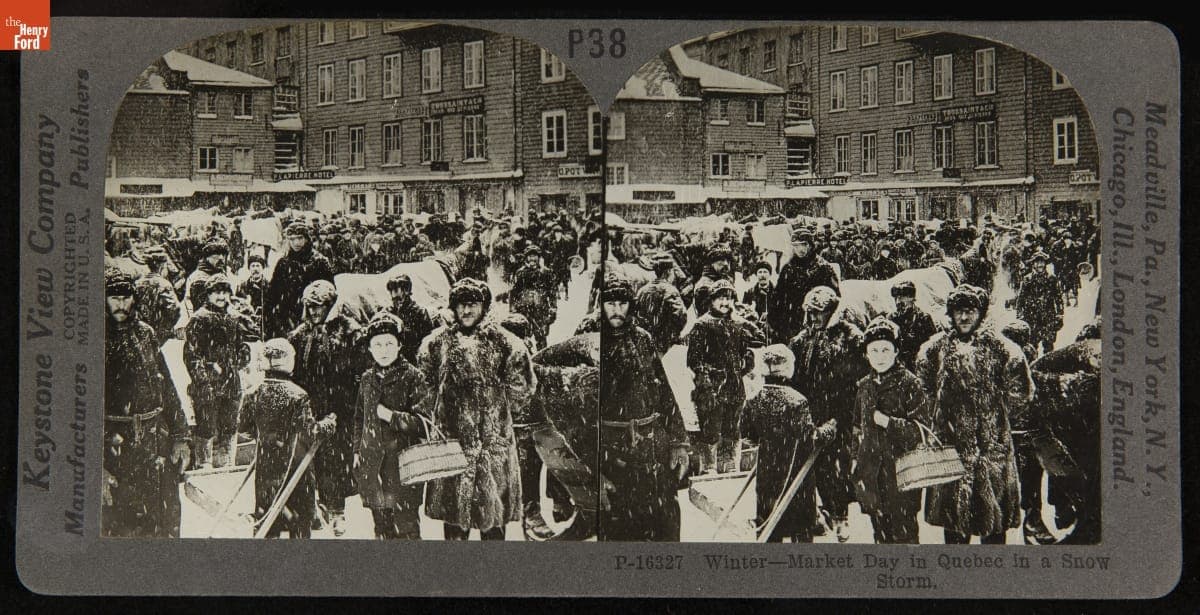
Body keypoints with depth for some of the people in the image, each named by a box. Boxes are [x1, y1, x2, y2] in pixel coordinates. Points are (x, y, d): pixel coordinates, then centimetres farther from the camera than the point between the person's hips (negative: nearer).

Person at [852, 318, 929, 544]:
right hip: (872, 474, 6)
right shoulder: (864, 386, 11)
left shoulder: (910, 384, -8)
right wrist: (858, 461, 17)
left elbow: (921, 430, -11)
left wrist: (888, 422, -19)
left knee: (904, 536, -4)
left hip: (900, 472, -6)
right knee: (882, 534, 12)